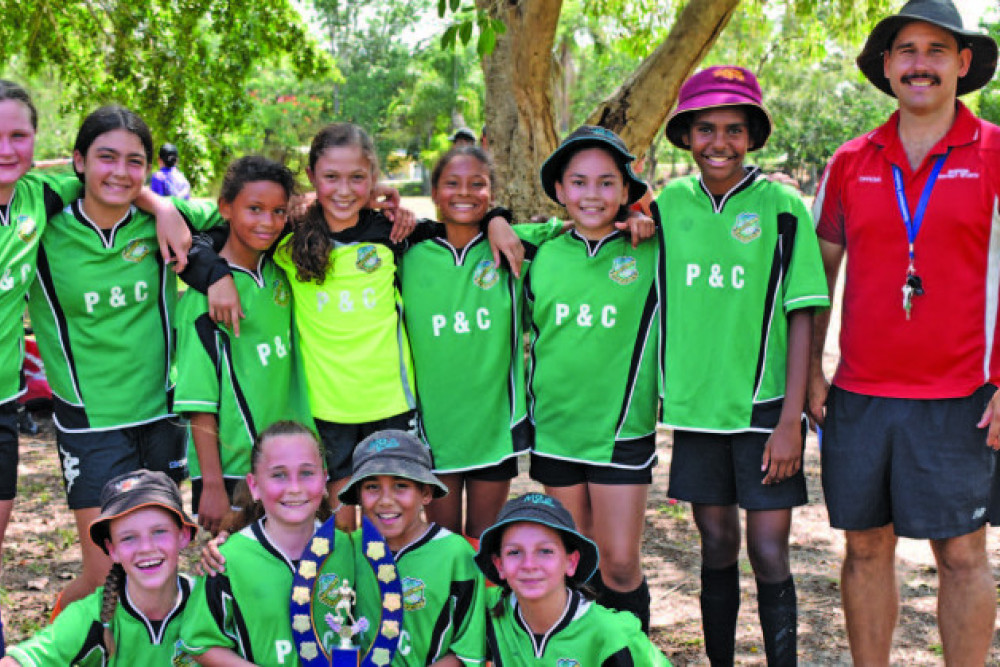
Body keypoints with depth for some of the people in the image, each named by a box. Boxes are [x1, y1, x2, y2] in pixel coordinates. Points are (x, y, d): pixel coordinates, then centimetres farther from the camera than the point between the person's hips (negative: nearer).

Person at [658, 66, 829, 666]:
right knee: (717, 549, 12)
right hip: (696, 404, 3)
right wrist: (663, 390, 6)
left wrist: (791, 420, -11)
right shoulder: (669, 204, 3)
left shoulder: (781, 206, -6)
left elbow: (801, 318, -7)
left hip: (764, 406, -3)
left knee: (769, 553, 0)